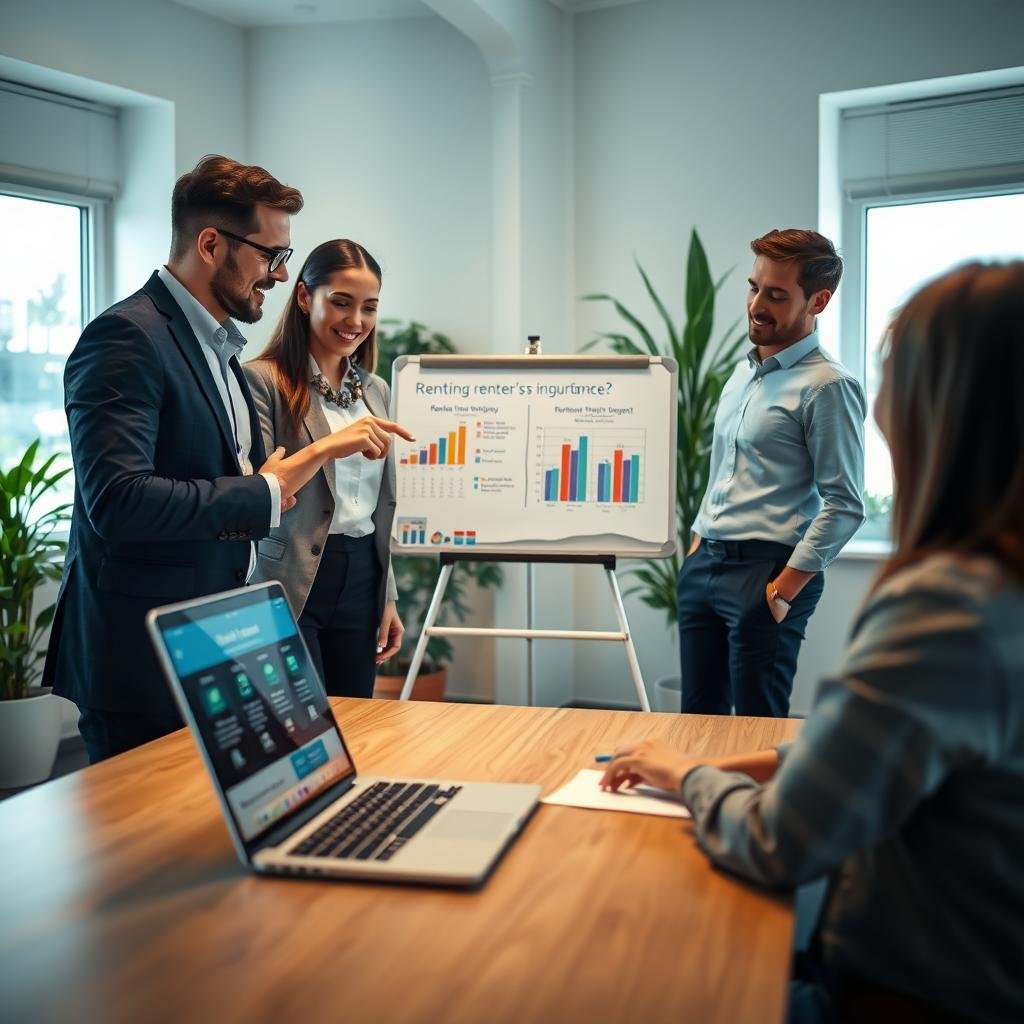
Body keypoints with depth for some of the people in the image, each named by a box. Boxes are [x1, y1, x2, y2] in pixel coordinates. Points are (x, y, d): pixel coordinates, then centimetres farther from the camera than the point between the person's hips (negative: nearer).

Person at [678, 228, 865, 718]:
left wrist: (784, 590, -16)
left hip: (764, 571, -8)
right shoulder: (744, 371, 14)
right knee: (698, 717, 13)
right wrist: (697, 546, 15)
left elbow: (844, 507, -15)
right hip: (704, 565, 8)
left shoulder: (827, 387, -12)